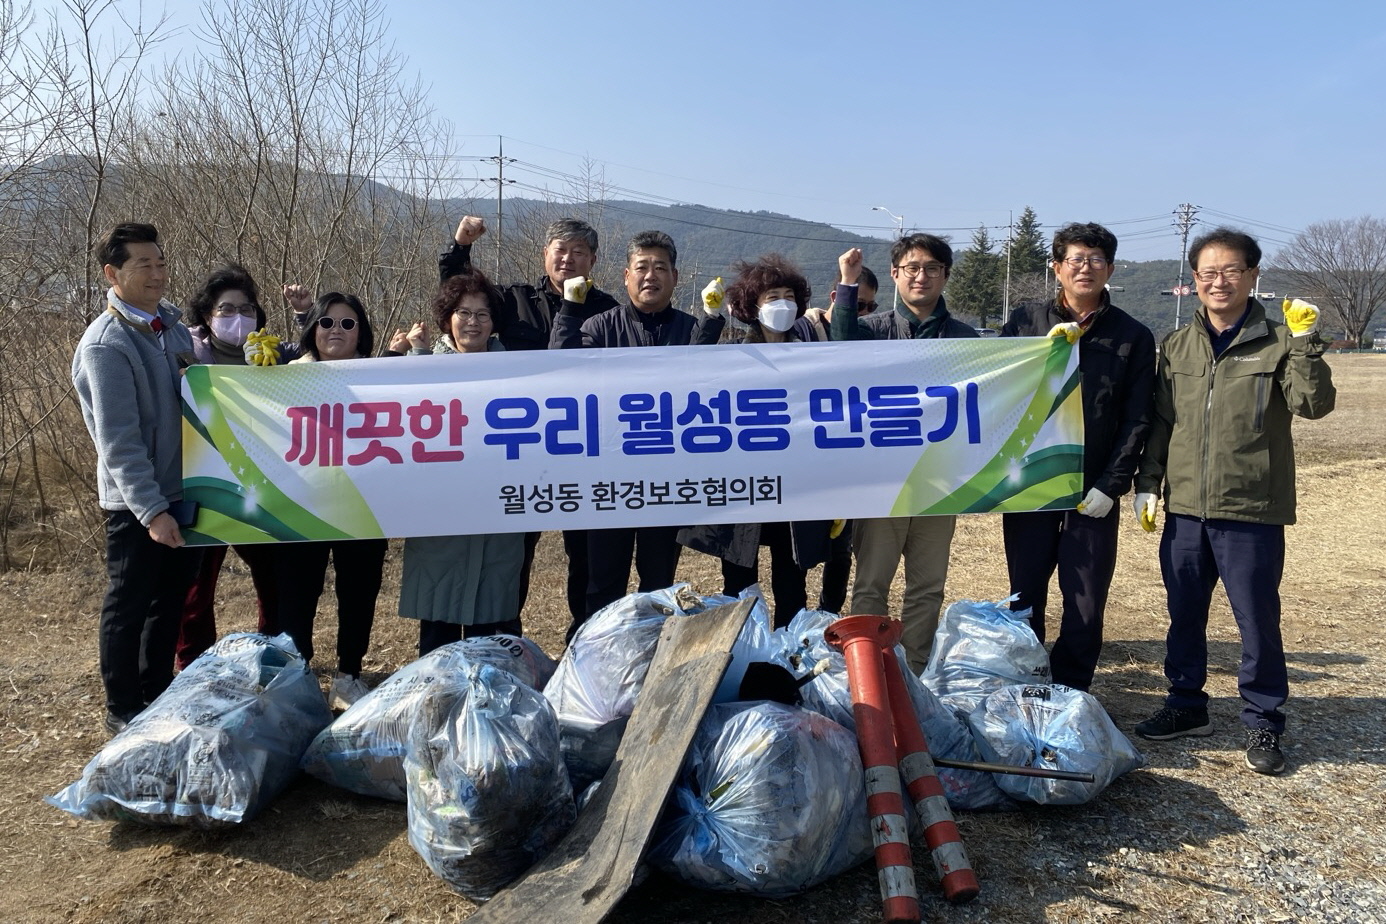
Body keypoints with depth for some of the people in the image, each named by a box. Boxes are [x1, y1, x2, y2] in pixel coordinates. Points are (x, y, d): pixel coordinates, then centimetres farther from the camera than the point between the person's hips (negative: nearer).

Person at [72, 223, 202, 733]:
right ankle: (122, 710, 22)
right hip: (138, 504, -7)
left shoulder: (170, 324, 5)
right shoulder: (106, 344, -17)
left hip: (183, 491, 7)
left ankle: (158, 694, 34)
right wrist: (152, 511, -22)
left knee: (171, 600, 18)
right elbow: (119, 441, -20)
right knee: (129, 608, 7)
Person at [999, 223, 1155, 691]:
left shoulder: (1133, 336, 5)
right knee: (1025, 598, 8)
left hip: (1093, 493, 0)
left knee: (1087, 605, 3)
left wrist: (1111, 485, -7)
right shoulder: (1025, 320, 6)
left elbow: (1136, 420, 2)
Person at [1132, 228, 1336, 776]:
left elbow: (1313, 404, -15)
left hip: (1252, 510, -4)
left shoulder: (1278, 342, -3)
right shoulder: (1177, 346, 9)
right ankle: (1186, 705, 30)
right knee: (1184, 615, 14)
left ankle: (1263, 723, 20)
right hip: (1185, 508, 4)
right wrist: (1147, 484, 9)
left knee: (1258, 619, 4)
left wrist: (1306, 342, -23)